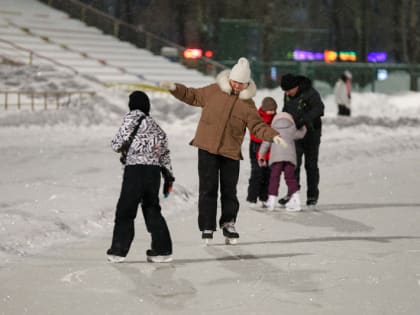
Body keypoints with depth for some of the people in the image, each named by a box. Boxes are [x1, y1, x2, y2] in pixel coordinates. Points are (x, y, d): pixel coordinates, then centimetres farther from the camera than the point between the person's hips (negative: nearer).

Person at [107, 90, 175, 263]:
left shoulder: (132, 116, 1)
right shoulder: (157, 127, 21)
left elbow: (118, 143, -2)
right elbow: (164, 153, 19)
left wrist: (116, 145, 21)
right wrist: (169, 177, 22)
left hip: (135, 169, -6)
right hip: (154, 171, 6)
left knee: (125, 210, 1)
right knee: (152, 209, 14)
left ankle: (118, 250, 3)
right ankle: (162, 250, 10)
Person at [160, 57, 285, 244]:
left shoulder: (247, 104, 4)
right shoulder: (213, 91, 4)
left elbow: (258, 126, 2)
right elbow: (193, 96, 16)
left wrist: (273, 135, -14)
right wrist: (175, 88, 4)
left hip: (231, 152, 1)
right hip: (207, 148, -1)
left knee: (229, 190, 6)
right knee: (208, 188, -2)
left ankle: (228, 223, 23)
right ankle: (207, 227, 3)